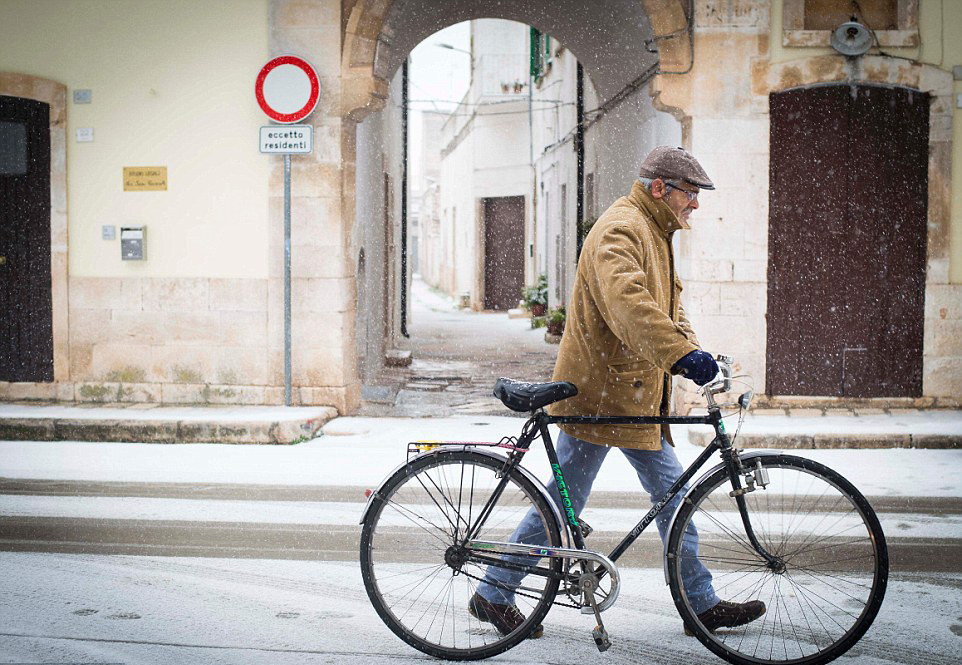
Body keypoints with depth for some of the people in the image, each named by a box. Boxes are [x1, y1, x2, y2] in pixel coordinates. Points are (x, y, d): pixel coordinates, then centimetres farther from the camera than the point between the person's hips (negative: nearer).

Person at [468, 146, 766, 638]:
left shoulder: (653, 233, 19)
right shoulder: (620, 230, -16)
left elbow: (665, 307, 18)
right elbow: (627, 304, -33)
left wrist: (691, 351, 0)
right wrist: (682, 354, -41)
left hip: (637, 394, 10)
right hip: (599, 392, -10)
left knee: (671, 493, 12)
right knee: (564, 501, -2)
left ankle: (702, 603, 22)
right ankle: (493, 595, 12)